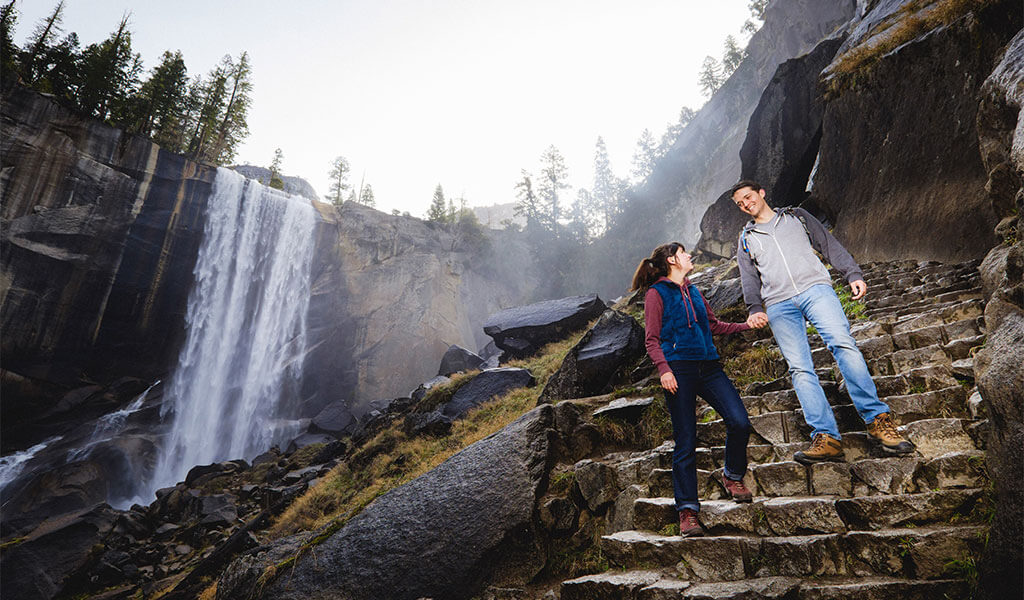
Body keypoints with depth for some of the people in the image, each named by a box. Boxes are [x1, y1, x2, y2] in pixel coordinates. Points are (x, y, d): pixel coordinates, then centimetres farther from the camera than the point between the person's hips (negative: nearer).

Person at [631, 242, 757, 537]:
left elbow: (713, 325, 33)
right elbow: (652, 340, -3)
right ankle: (687, 511, 4)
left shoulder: (693, 291, 23)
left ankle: (732, 476, 15)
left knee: (740, 421, -12)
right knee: (685, 442, -5)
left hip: (707, 366, 6)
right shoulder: (657, 293, 4)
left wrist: (746, 325, 24)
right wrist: (663, 369, -18)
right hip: (679, 370, -5)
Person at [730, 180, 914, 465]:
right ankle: (826, 437, -17)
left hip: (815, 288, -1)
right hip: (778, 305, 2)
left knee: (842, 344, -23)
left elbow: (830, 245, 17)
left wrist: (853, 273, 3)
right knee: (799, 368, -11)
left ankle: (877, 420, -20)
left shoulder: (796, 216, 22)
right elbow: (750, 279, 17)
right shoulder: (746, 240, 26)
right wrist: (754, 309, 0)